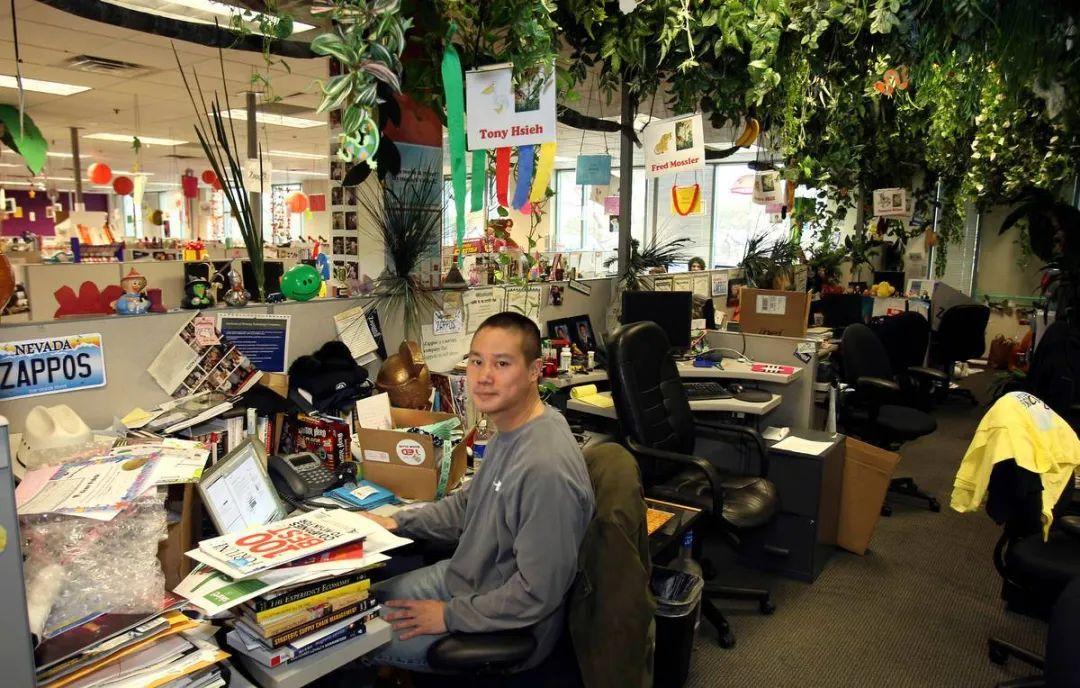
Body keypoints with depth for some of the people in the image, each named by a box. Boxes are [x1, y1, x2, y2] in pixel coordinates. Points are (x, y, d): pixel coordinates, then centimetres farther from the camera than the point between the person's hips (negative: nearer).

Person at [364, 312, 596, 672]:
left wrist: (449, 616, -18)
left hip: (506, 632, -8)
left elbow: (538, 592, -28)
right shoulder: (508, 429, -2)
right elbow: (469, 501, 14)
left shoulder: (546, 467, -34)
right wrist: (398, 523, 4)